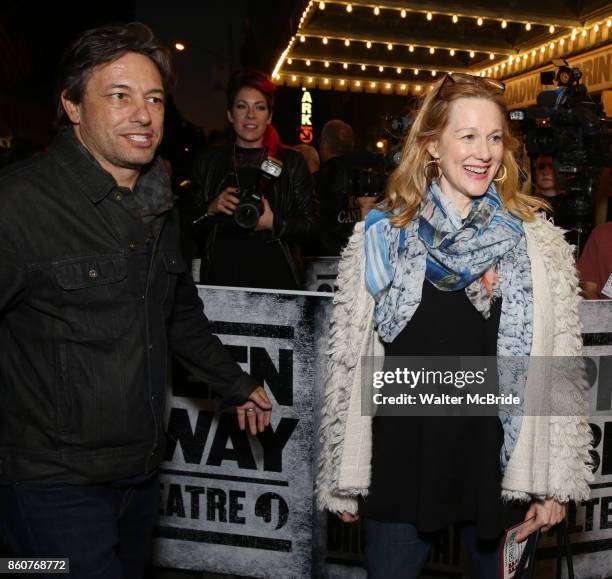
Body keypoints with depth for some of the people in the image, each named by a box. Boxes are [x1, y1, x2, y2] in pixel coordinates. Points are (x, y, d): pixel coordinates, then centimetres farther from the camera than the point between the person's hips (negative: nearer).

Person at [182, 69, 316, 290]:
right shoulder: (208, 162, 9)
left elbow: (310, 225, 1)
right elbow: (188, 227, 9)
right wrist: (210, 210, -10)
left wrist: (275, 223, -15)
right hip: (221, 278, 1)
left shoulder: (291, 162, 6)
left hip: (276, 278, 0)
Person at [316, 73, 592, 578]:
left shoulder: (540, 243, -2)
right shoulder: (379, 237, -3)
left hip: (498, 467, 1)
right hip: (399, 467, 0)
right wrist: (343, 478, 2)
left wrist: (556, 483, 0)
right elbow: (347, 362, 0)